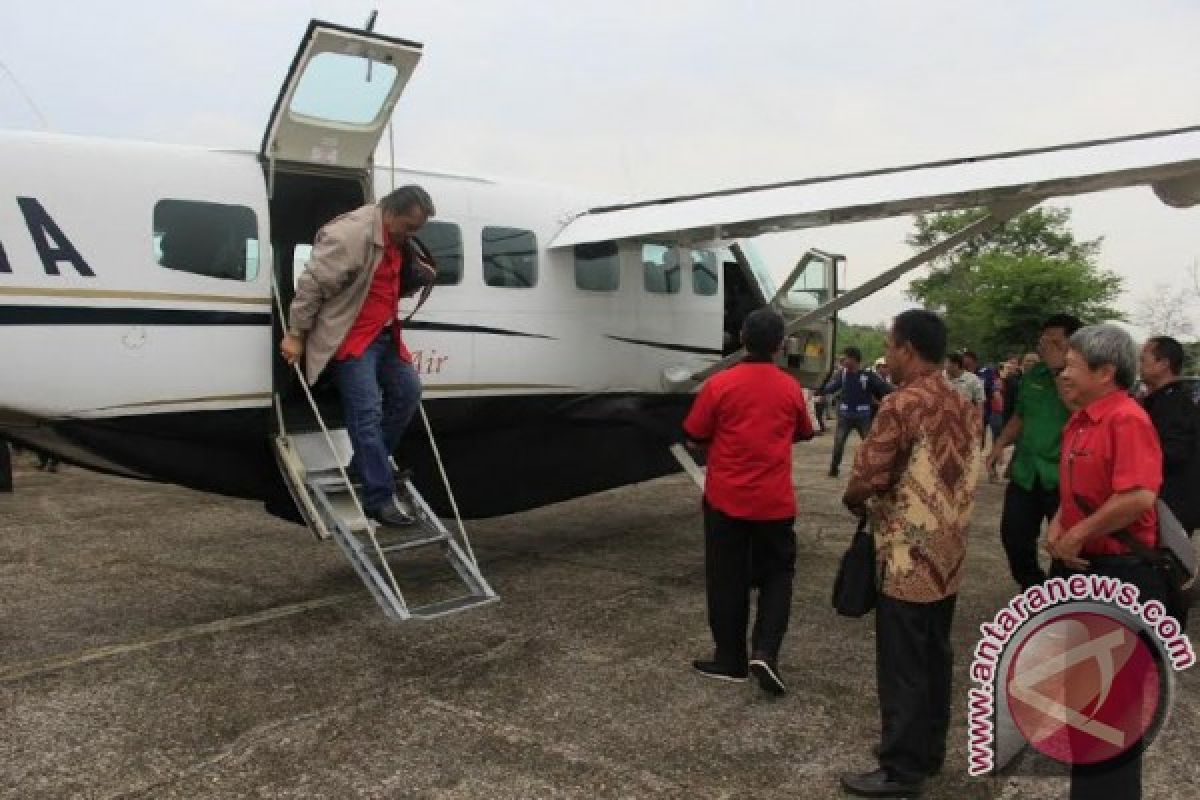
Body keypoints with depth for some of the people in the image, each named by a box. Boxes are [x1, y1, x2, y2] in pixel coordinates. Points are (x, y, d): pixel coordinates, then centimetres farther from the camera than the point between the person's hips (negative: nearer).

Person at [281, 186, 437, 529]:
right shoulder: (351, 233, -21)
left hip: (384, 334, 10)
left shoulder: (397, 240, 9)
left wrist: (421, 274, 8)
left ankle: (366, 463, 23)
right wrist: (296, 334, -16)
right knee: (367, 414, -10)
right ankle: (379, 497, -6)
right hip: (351, 338, -9)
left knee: (408, 391, 10)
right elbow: (311, 284, -19)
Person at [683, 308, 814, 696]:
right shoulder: (790, 387, -1)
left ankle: (730, 660, 17)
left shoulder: (719, 384, -10)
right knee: (777, 573, 14)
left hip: (726, 498, -1)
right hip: (774, 501, 2)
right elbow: (804, 433, 15)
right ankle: (765, 652, -1)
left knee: (727, 579, 9)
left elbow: (695, 435, -3)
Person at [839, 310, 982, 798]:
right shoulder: (965, 408, 7)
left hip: (907, 560, -8)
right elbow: (965, 477, 14)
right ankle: (929, 749, 31)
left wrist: (855, 502, 2)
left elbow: (864, 481, -21)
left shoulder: (903, 404, -19)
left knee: (901, 668, 2)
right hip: (948, 557, 8)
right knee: (934, 659, 18)